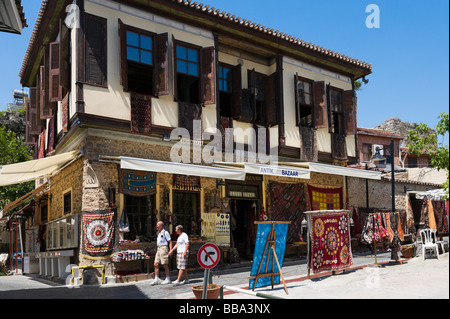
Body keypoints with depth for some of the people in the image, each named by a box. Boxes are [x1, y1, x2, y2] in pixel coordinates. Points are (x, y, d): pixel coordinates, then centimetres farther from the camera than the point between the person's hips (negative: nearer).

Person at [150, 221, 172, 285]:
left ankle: (168, 279, 7)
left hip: (164, 248, -8)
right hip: (158, 249, 8)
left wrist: (171, 250, -17)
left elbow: (170, 242, -9)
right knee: (156, 264, 1)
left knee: (165, 265, -3)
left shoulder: (165, 233, -8)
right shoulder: (159, 233, 17)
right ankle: (156, 280, 4)